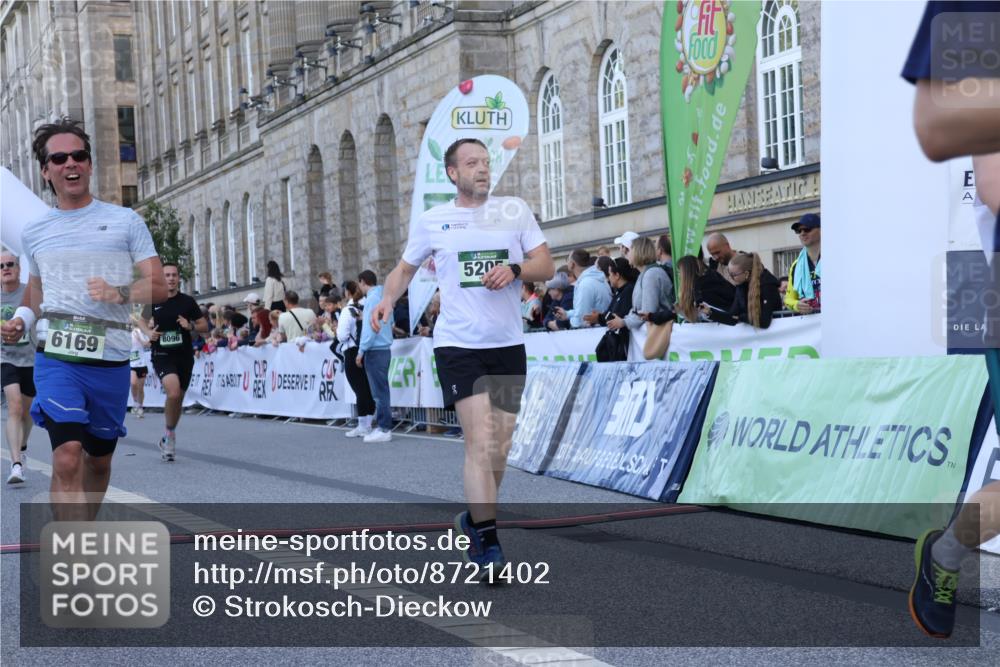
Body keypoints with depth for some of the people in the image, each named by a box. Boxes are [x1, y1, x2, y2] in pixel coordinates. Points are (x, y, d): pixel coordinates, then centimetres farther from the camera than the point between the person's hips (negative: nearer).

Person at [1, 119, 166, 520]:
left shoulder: (125, 221, 4)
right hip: (56, 356, 0)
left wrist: (118, 293, -19)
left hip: (111, 361, 0)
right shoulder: (34, 233, 12)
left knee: (99, 460, 13)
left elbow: (158, 288, 0)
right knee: (67, 457, -19)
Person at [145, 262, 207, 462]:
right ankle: (170, 433, -8)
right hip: (161, 355, -2)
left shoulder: (188, 302, 2)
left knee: (178, 399, 11)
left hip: (184, 355, 2)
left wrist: (190, 326, -14)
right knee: (173, 391, -26)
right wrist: (148, 333, -4)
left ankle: (168, 438, 32)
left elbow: (204, 326, 6)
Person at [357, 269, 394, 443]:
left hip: (375, 350, -9)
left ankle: (384, 429, -6)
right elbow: (391, 322, 22)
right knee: (381, 390, 12)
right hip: (385, 348, 9)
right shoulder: (383, 297, 14)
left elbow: (370, 328, -17)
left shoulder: (372, 298, -12)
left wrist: (361, 351, -13)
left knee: (379, 391, -7)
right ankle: (383, 426, 16)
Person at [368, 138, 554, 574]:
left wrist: (515, 269, -15)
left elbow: (546, 266, 5)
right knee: (480, 441, -14)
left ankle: (475, 519, 30)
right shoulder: (432, 221, 5)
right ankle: (486, 544, -9)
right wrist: (388, 298, -1)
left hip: (508, 345, 3)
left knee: (500, 446, 8)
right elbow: (405, 268, 18)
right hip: (458, 345, -3)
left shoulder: (514, 210, 7)